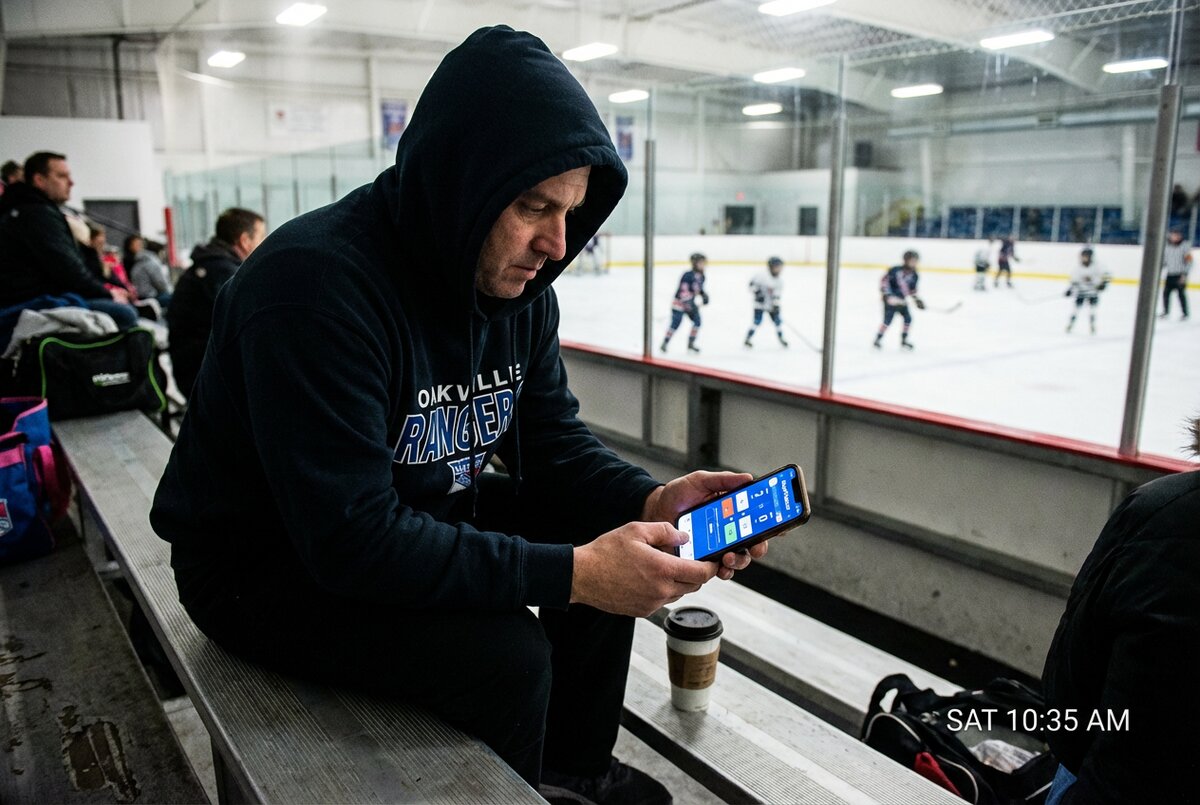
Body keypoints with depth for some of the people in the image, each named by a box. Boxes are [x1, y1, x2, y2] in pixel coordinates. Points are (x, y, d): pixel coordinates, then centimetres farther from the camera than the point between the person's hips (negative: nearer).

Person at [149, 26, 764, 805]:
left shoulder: (518, 283, -5)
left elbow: (555, 442, -1)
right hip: (267, 562, -7)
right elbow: (351, 538, -34)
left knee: (607, 532, -1)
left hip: (418, 513, 8)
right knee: (503, 652, -27)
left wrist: (653, 501, -21)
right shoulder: (319, 281, -31)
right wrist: (569, 574, -35)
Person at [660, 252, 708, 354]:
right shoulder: (688, 275, -23)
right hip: (680, 302, -8)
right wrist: (689, 304, -30)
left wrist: (704, 295, 2)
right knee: (676, 323, -9)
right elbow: (683, 290, -27)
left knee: (697, 321, -1)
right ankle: (664, 343, 3)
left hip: (690, 302, 8)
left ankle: (691, 343, 10)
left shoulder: (701, 276, 5)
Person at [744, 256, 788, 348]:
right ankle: (747, 338, -1)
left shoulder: (779, 280, -1)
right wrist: (757, 292, -21)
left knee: (777, 321, 6)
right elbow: (752, 283, -13)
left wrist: (776, 304, -14)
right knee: (757, 321, -11)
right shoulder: (762, 275, -17)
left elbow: (777, 293, -4)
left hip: (771, 305, 5)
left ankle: (781, 338, 25)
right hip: (760, 303, -5)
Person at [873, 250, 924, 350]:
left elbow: (912, 288, 16)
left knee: (908, 318, 4)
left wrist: (917, 299, 11)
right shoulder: (895, 270, -19)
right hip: (890, 299, -7)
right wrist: (888, 296, -25)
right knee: (888, 320, -13)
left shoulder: (913, 275, 2)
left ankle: (904, 340, 19)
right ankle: (877, 340, -1)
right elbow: (884, 282, -19)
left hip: (901, 300, 7)